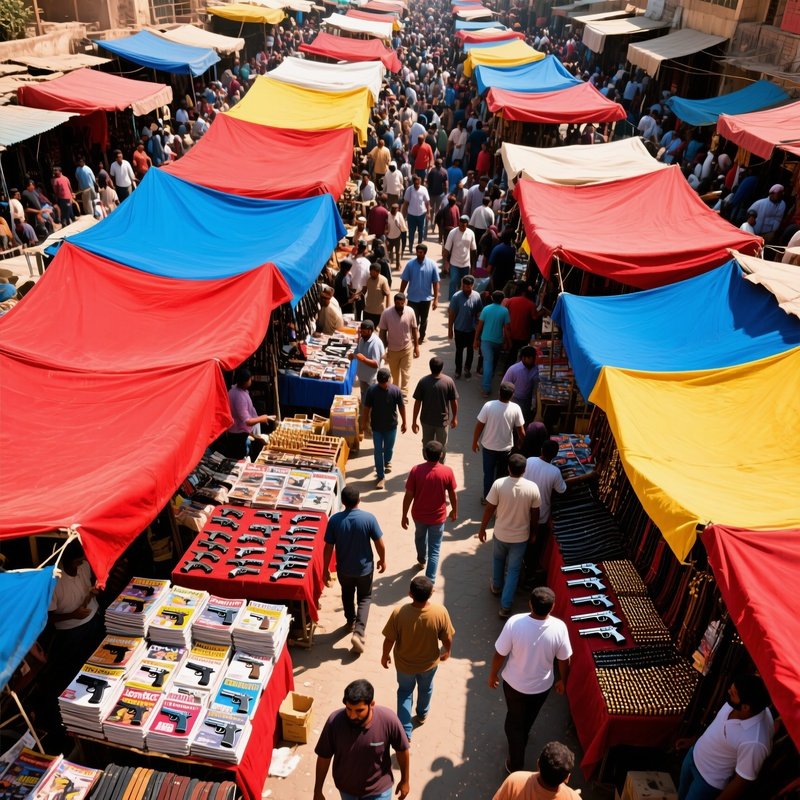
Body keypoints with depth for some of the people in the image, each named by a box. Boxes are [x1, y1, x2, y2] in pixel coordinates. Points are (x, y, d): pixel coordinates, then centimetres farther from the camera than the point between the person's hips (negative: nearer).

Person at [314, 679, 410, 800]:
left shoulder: (388, 720, -31)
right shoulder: (334, 722, -29)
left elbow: (402, 750, -12)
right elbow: (324, 757, -12)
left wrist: (405, 781, 0)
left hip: (378, 789, -2)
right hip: (346, 787, 2)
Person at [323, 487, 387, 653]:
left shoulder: (334, 520, -18)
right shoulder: (368, 518, -21)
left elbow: (328, 548, -11)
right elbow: (379, 543, -12)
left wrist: (325, 569, 2)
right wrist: (382, 560, 6)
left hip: (344, 568, 2)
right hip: (365, 567, -2)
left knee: (347, 595, 28)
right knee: (365, 598, 18)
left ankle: (351, 622, 48)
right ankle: (358, 632, 4)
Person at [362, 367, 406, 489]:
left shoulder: (396, 390, -16)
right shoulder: (371, 390, -16)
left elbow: (402, 407, -4)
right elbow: (367, 408, -6)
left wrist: (404, 422, 4)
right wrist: (364, 422, 2)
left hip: (391, 426, 1)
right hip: (376, 426, -1)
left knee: (389, 448, 20)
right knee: (378, 452, 4)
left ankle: (387, 462, 52)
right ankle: (381, 477, 14)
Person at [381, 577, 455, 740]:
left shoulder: (399, 613, -33)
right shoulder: (440, 612, -31)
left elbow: (389, 639, -19)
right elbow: (447, 639, -15)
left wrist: (385, 655, 2)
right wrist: (447, 651, 8)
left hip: (405, 662, -1)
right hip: (429, 661, 1)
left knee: (405, 691, 27)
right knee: (425, 688, 32)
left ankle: (405, 732, 27)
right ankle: (422, 714, 57)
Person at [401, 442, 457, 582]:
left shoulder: (416, 470, -19)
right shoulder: (447, 472, -18)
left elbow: (408, 495, -13)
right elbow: (452, 494, -5)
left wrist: (404, 516, 0)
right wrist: (454, 510, 14)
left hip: (419, 514, 2)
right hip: (438, 516, -2)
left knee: (420, 537, 32)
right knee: (434, 550, 11)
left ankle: (422, 561, 56)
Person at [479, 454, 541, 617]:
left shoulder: (499, 484, -21)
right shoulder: (532, 488, -18)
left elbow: (489, 509, -12)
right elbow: (535, 515, -5)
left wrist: (482, 528, 3)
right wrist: (533, 532, 12)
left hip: (501, 533, 0)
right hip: (521, 536, 0)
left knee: (498, 559, 30)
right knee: (514, 570, 15)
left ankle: (496, 586, 51)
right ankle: (505, 607, 19)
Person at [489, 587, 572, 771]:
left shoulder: (514, 623, -31)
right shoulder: (559, 627, -27)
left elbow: (500, 654, -17)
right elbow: (564, 660, -11)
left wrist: (493, 674, 2)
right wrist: (562, 680, 10)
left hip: (514, 683, -1)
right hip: (542, 685, 2)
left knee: (515, 720, 25)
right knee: (528, 718, 32)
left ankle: (516, 764, 40)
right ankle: (520, 741, 60)